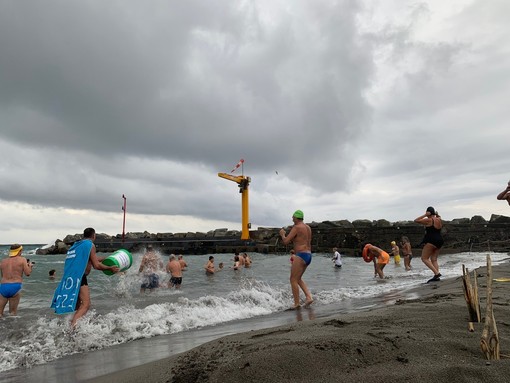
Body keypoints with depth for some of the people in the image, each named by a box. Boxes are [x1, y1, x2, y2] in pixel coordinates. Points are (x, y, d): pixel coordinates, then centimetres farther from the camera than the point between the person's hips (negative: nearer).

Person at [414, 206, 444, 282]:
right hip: (440, 241, 9)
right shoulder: (439, 220, 11)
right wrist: (437, 215, 22)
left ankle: (436, 273, -15)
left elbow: (416, 220, -8)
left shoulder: (429, 220, -11)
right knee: (434, 259, 10)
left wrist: (425, 215, -8)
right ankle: (437, 277, 1)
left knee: (424, 258, -4)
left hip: (431, 241, -8)